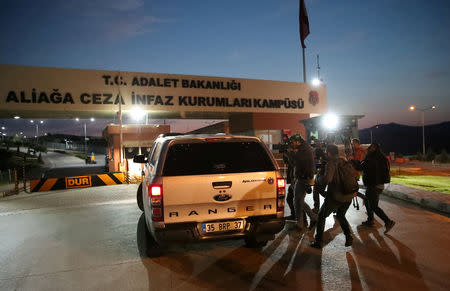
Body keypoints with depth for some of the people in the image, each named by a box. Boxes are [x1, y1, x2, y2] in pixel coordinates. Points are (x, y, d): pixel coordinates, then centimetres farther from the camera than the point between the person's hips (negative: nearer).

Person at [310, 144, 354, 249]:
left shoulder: (331, 163, -13)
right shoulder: (344, 161, 8)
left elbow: (327, 179, -23)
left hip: (335, 197, -6)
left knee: (321, 217, 11)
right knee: (340, 216, 29)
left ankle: (318, 241, 10)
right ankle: (348, 237, 13)